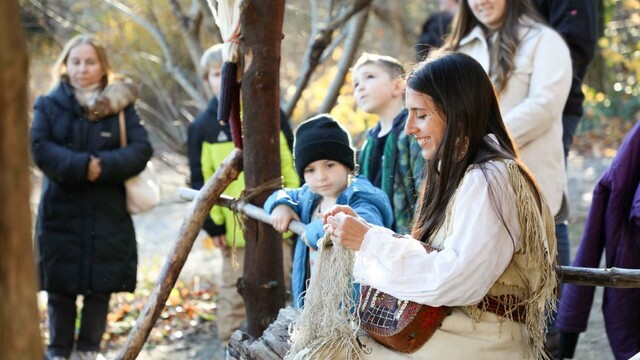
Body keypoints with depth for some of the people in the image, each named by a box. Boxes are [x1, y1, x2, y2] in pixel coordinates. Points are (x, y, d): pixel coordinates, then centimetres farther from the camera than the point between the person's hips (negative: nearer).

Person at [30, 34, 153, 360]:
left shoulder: (121, 105, 5)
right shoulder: (49, 105, 4)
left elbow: (141, 149, -6)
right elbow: (39, 148, -9)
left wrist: (104, 166, -22)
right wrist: (82, 165, -22)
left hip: (107, 215, 1)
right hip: (60, 213, 0)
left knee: (100, 288, 4)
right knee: (60, 290, 3)